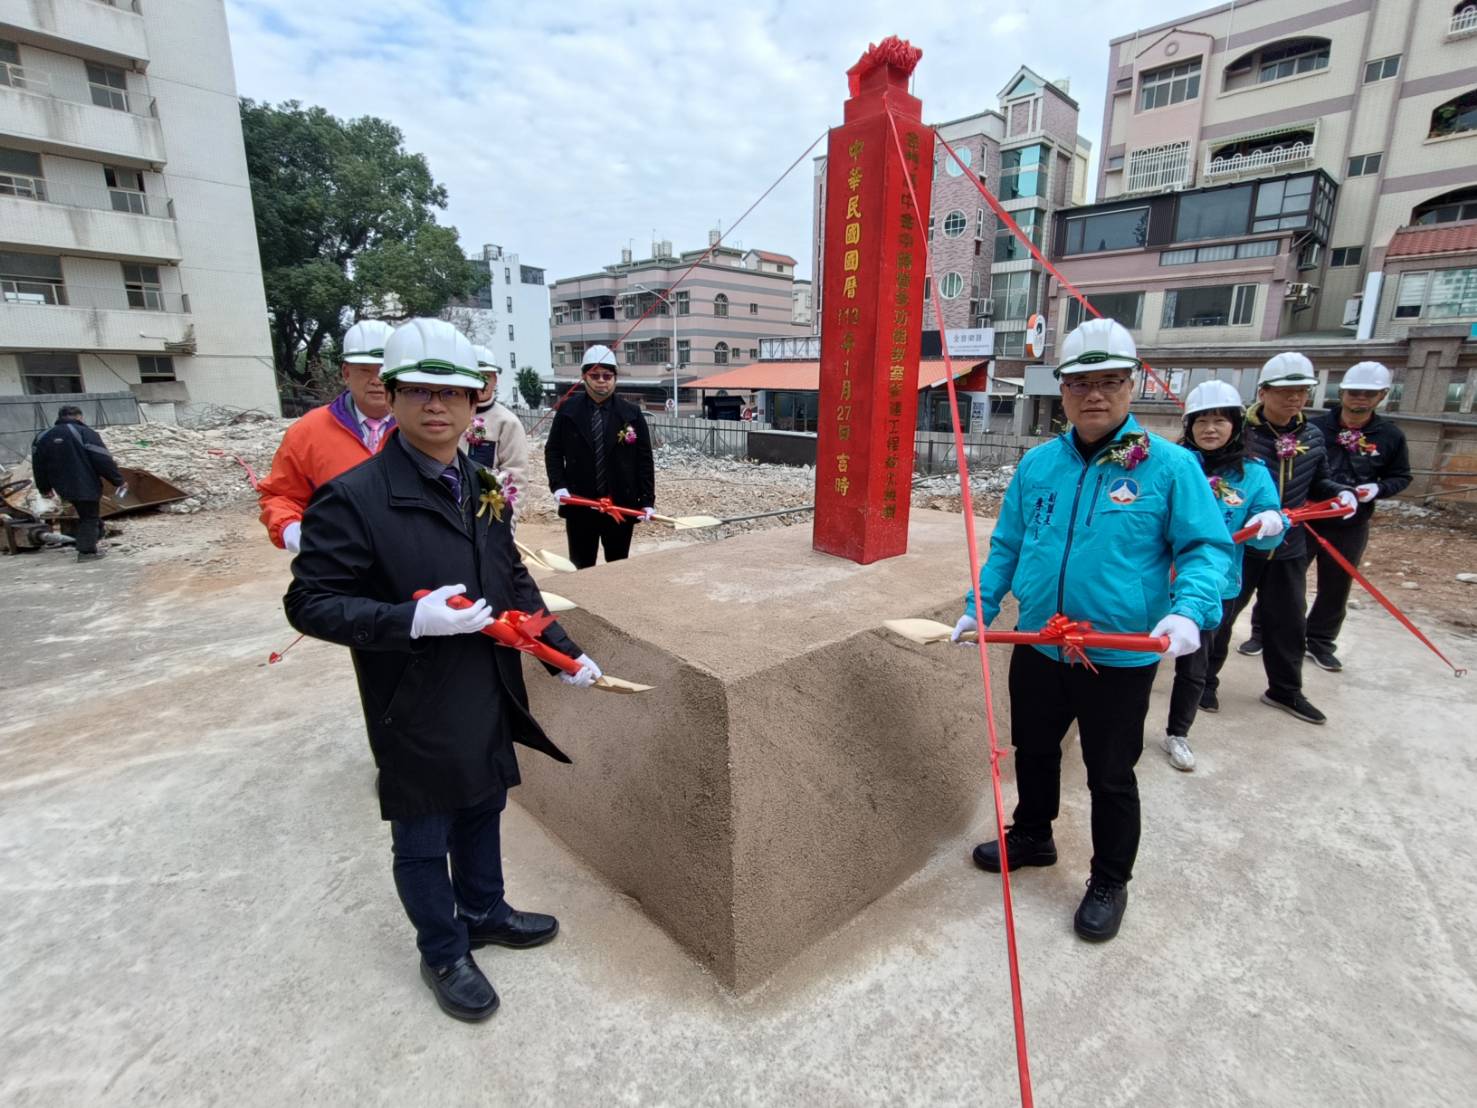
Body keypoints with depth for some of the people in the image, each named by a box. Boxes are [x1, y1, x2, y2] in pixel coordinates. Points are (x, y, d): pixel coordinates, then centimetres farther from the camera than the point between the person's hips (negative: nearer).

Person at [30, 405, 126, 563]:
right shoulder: (85, 433, -11)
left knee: (84, 514, 22)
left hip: (63, 487, 6)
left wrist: (44, 488, 25)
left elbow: (38, 466, 15)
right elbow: (103, 460, -15)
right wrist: (118, 480, -8)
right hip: (85, 485, -6)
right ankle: (87, 551, -1)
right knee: (89, 516, 1)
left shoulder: (42, 437, 10)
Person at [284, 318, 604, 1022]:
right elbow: (309, 603, -16)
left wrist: (564, 652, 7)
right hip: (414, 711, -6)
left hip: (490, 699, 6)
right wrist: (410, 619, -29)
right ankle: (443, 955, 40)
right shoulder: (354, 497, -17)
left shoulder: (482, 489, 4)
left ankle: (484, 914, 50)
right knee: (423, 840, 15)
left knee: (482, 813, 24)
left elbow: (515, 582, 11)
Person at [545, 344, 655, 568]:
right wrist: (558, 486, -8)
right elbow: (553, 451, 7)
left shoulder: (632, 414, 1)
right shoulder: (567, 411, 2)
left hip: (622, 505, 0)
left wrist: (647, 500, -3)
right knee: (581, 567, 10)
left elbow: (644, 459, 2)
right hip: (579, 505, 0)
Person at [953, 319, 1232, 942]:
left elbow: (1207, 548, -7)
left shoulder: (1170, 465, -10)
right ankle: (1032, 836, 48)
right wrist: (978, 607, 3)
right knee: (1033, 751, 22)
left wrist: (1189, 610, -25)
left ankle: (1109, 883, 36)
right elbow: (1007, 546, 9)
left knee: (1111, 777, 13)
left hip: (1121, 660, -4)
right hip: (1037, 649, 4)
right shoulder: (1036, 464, 2)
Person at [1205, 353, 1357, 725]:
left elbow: (1318, 482, 17)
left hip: (1288, 548, 6)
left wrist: (1340, 492, -3)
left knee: (1289, 622, 16)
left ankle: (1285, 690, 34)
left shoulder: (1312, 437, 4)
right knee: (1219, 615, 6)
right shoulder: (1239, 433, -16)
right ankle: (1205, 681, 24)